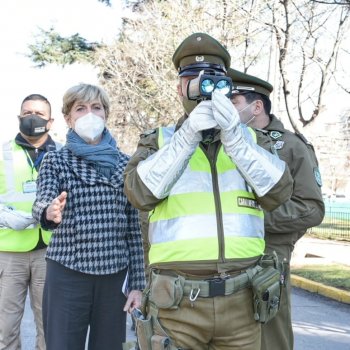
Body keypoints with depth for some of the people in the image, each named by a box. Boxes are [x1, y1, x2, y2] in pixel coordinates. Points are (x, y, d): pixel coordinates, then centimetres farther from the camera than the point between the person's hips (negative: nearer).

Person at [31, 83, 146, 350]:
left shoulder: (125, 164, 9)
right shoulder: (55, 161, 3)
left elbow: (134, 227, 8)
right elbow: (41, 204, -16)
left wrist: (137, 282, 3)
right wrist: (50, 212, -40)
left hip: (115, 276, 2)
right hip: (67, 276, -2)